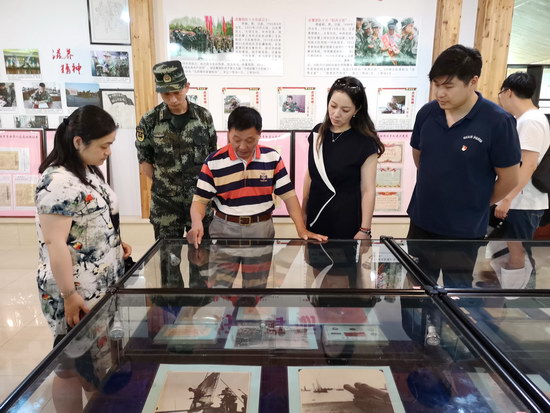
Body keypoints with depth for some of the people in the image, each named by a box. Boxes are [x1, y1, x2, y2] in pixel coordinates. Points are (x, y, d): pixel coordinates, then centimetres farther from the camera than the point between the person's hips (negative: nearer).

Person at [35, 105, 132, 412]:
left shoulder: (89, 171, 7)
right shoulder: (59, 182, -22)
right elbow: (54, 243, -23)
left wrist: (116, 242, 6)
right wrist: (69, 296, -21)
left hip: (103, 286, 9)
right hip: (77, 293, -9)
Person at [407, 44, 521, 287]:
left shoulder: (498, 122, -18)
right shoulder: (426, 113, -5)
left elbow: (509, 179, -9)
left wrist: (477, 203, 4)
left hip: (464, 229, -4)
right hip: (421, 221, 4)